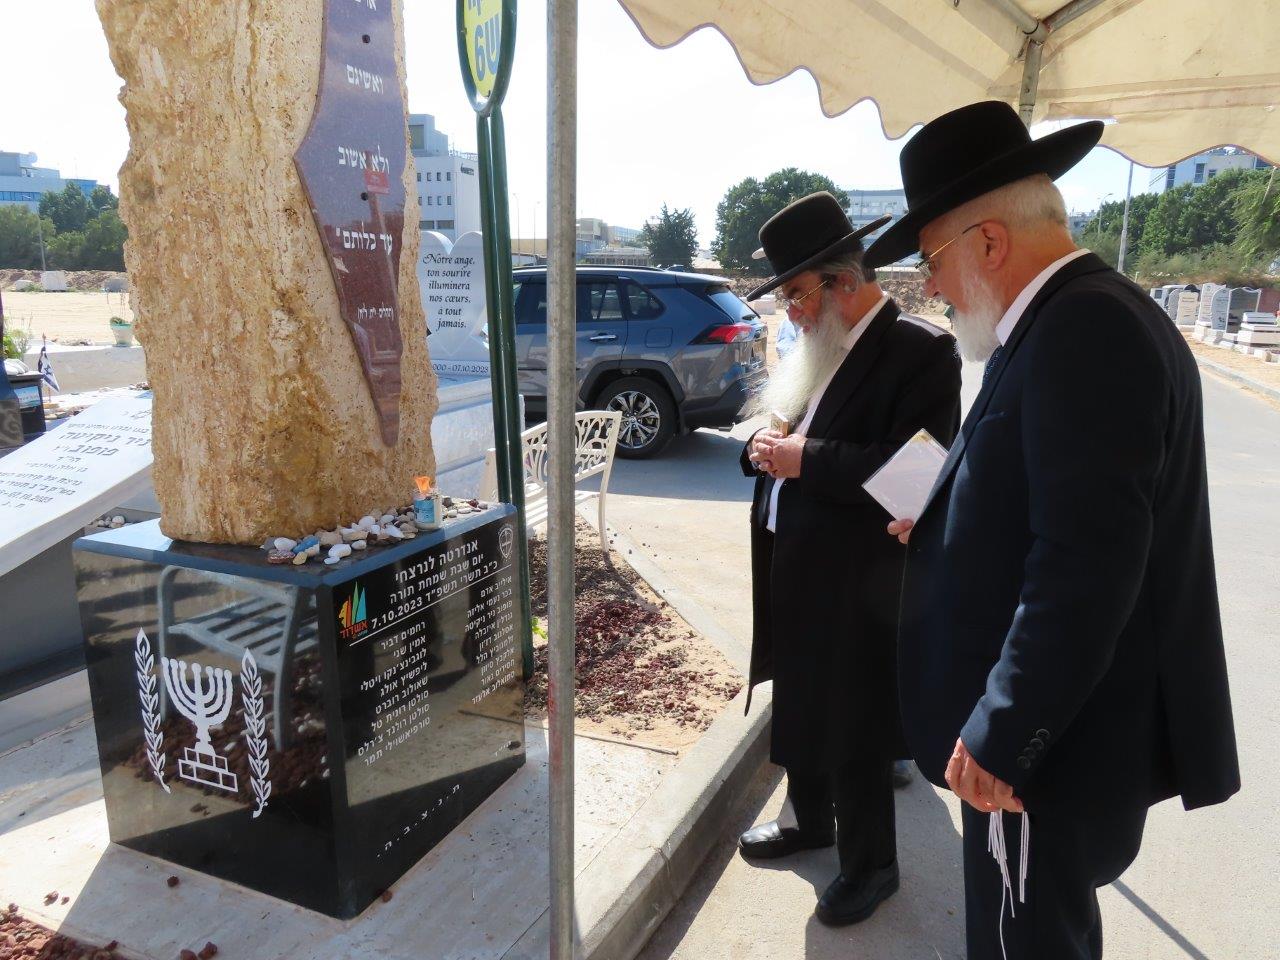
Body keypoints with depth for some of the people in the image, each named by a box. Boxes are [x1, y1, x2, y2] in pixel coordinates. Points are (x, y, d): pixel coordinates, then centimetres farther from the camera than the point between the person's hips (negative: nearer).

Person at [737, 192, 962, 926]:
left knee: (854, 728, 8)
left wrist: (804, 459, -23)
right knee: (799, 707, 23)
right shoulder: (819, 347, 10)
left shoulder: (920, 350, -16)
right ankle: (811, 821, 46)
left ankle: (871, 864, 31)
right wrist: (767, 448, -5)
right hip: (794, 568, 8)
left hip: (855, 582, -8)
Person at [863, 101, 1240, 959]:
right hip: (1066, 718, 10)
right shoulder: (1086, 315, 10)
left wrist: (1001, 735, -23)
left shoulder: (1083, 327, -22)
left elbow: (1087, 562, -28)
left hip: (1055, 734, -10)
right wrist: (950, 531, 10)